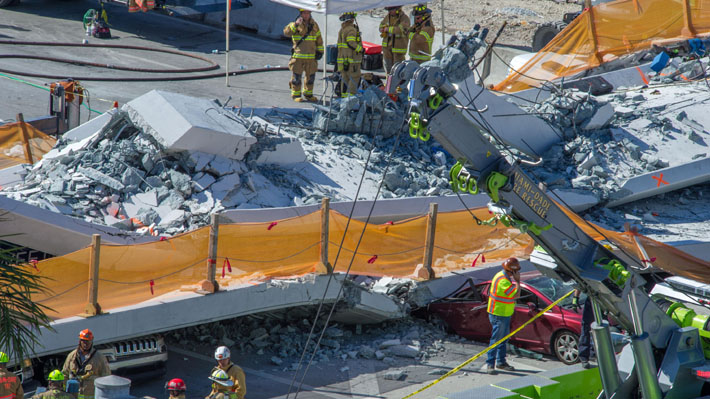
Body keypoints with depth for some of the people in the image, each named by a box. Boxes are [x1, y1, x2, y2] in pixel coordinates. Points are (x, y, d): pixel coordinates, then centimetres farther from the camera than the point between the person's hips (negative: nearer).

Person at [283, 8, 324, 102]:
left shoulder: (314, 25, 11)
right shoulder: (295, 24, -2)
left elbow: (319, 39, 19)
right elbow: (286, 32, -18)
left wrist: (320, 51, 17)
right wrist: (296, 24, -27)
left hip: (311, 57, 4)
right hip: (298, 55, -4)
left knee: (311, 76, 10)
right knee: (296, 76, -2)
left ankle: (308, 94, 23)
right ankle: (296, 95, 7)